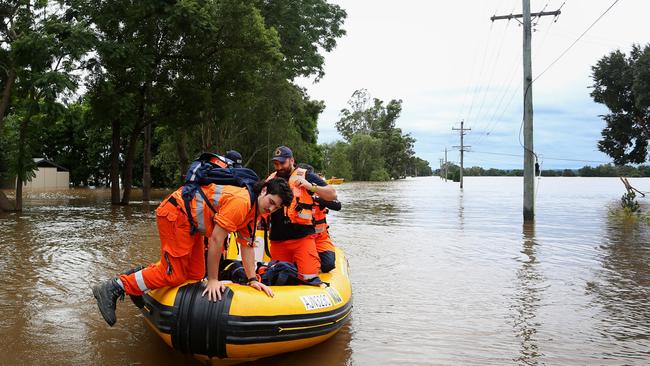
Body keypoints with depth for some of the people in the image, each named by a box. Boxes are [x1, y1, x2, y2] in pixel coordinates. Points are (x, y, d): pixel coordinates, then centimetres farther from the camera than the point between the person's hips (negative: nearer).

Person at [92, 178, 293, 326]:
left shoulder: (254, 210, 5)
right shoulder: (240, 202, -25)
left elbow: (247, 246, 10)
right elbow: (215, 240, -24)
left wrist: (252, 279, 5)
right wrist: (213, 280, -17)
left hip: (190, 219, 10)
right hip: (176, 213, -10)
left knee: (195, 273, 8)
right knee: (173, 274, -12)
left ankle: (136, 276, 21)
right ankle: (114, 287, -3)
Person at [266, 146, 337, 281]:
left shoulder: (305, 176, 2)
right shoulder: (271, 179, 15)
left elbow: (332, 195, -3)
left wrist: (310, 186, -17)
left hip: (302, 237, -4)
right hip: (278, 239, 4)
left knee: (309, 277, -14)